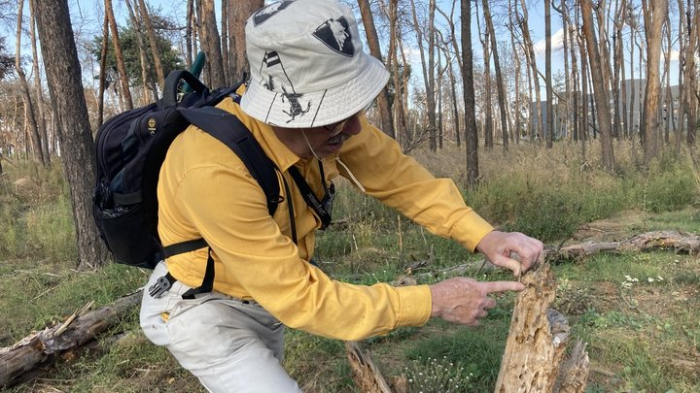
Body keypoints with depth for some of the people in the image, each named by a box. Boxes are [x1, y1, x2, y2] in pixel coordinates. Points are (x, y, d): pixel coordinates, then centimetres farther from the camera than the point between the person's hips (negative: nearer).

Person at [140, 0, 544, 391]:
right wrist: (433, 301, -30)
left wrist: (483, 235, -22)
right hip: (201, 308, -6)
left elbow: (395, 174, -10)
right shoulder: (214, 169, -41)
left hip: (267, 296, 7)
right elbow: (298, 296, -35)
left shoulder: (326, 118, -22)